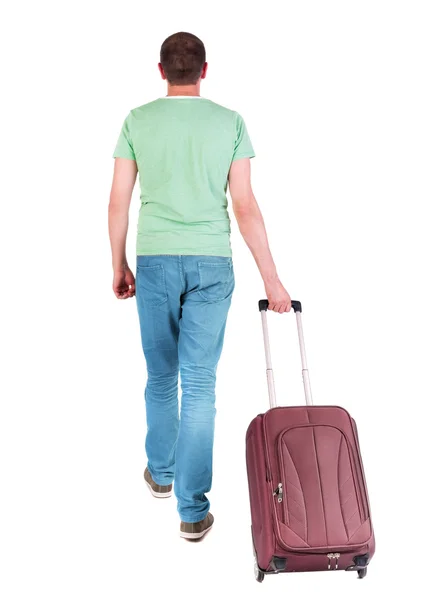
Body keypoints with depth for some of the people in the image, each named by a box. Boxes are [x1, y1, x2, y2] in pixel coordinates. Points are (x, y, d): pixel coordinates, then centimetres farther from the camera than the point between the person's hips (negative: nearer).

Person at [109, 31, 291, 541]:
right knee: (199, 384, 2)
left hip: (154, 261, 1)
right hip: (211, 264, -1)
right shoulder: (230, 122, 0)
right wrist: (271, 277, -2)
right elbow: (245, 206, -5)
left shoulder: (137, 121, 2)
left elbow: (118, 202, 2)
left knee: (160, 376, 17)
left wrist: (119, 266, 14)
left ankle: (160, 472, 37)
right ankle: (192, 510, 6)